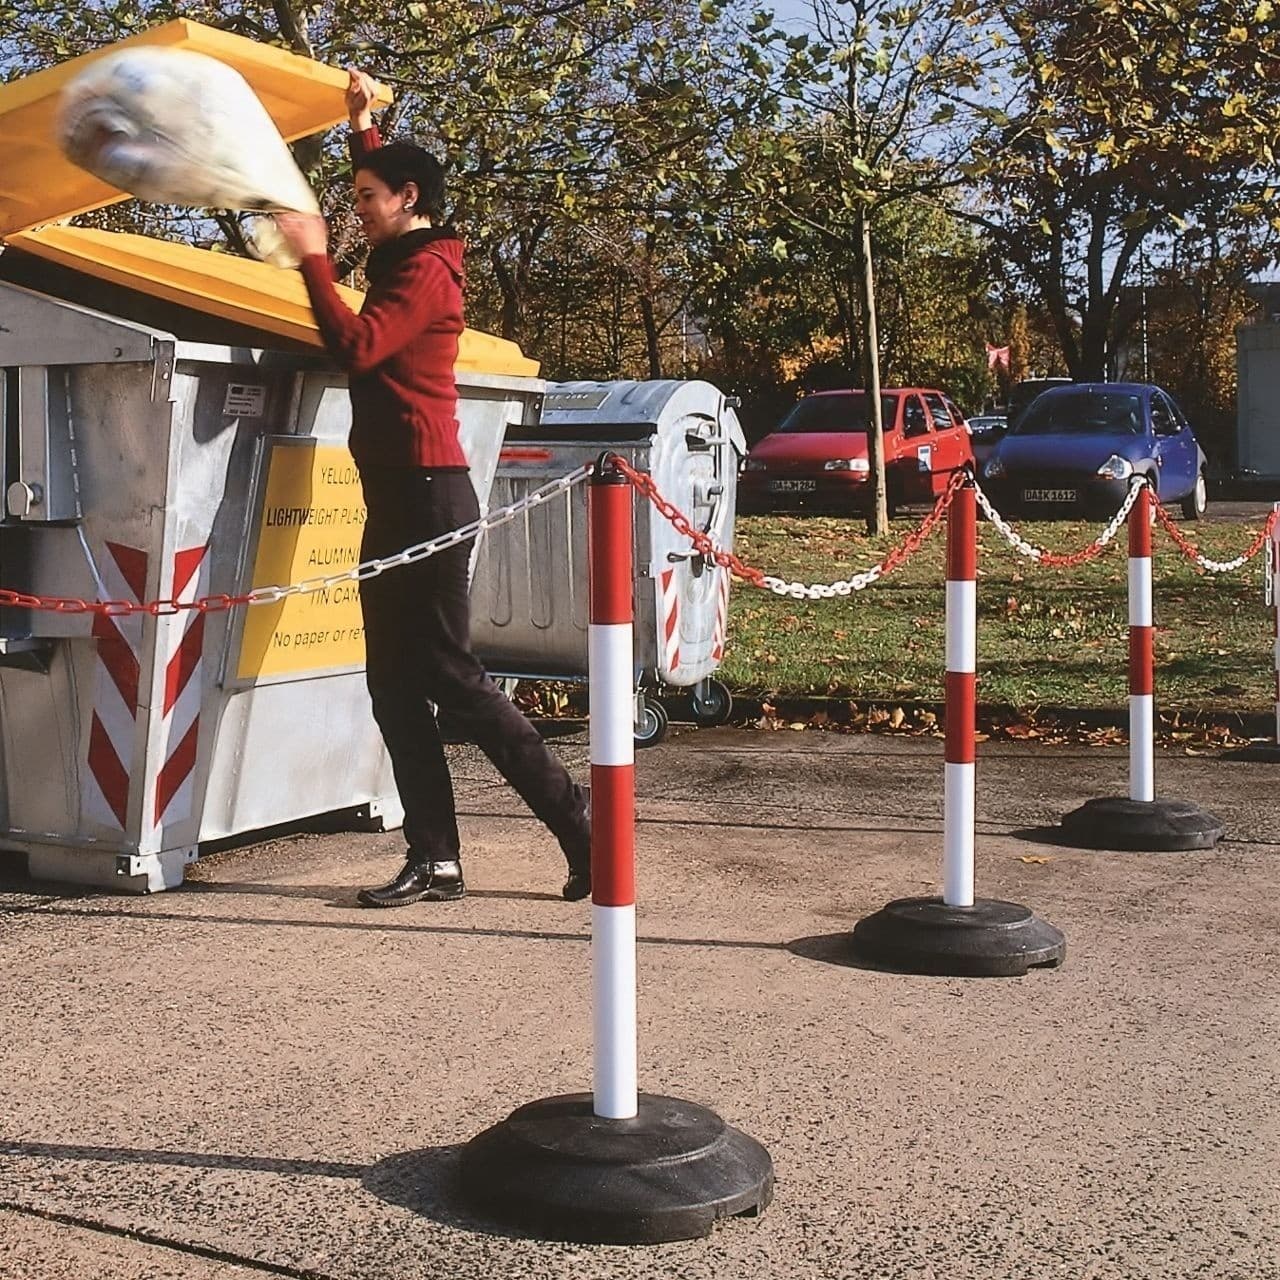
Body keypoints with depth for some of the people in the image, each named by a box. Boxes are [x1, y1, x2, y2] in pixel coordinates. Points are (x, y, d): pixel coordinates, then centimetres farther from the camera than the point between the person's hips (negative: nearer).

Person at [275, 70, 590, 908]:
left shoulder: (426, 269, -10)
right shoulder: (406, 259, 19)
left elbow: (357, 347, -24)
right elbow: (385, 180, 42)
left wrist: (313, 259, -16)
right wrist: (365, 127, 38)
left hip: (427, 493, -10)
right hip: (399, 496, 10)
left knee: (448, 675, -9)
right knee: (396, 684, 6)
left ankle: (576, 820, -3)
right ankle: (436, 860, 6)